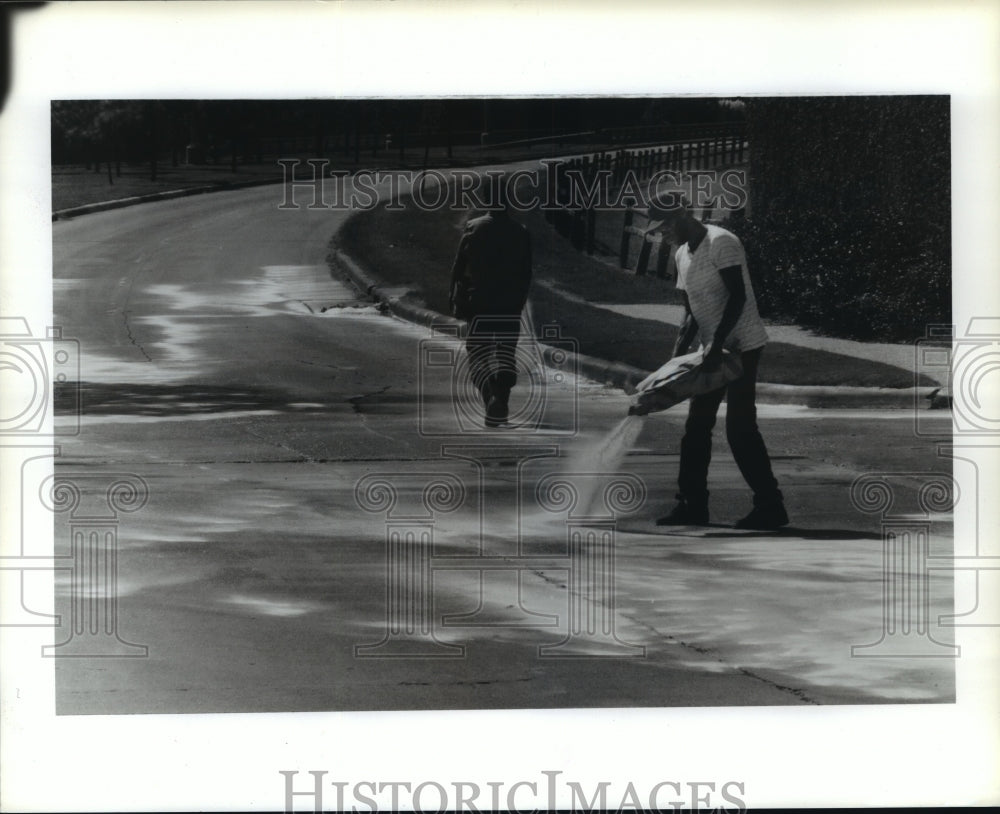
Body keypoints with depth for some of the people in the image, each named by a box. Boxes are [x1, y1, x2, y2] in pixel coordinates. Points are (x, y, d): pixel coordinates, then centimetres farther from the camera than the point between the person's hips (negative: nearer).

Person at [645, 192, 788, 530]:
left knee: (740, 428, -11)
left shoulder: (721, 242, -16)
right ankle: (693, 505, 13)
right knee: (696, 427, 8)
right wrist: (679, 352, 1)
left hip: (741, 347, -9)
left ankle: (770, 506, -4)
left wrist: (716, 343, -26)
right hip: (714, 350, 9)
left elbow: (737, 296, -22)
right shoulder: (682, 255, 10)